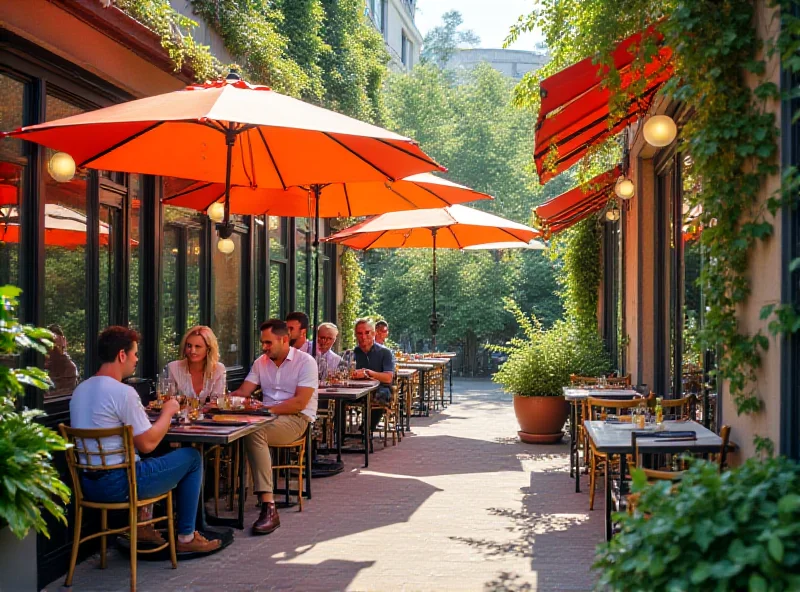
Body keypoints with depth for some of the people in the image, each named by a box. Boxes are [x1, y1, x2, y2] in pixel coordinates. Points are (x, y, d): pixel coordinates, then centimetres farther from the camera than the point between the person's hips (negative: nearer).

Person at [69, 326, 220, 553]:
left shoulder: (80, 390, 8)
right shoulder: (123, 392, -19)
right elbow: (148, 444, -18)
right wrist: (168, 411, -3)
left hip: (88, 484, 9)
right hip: (118, 485, -9)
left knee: (148, 461, 35)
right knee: (192, 457, 6)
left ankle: (140, 524, 29)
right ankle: (186, 537, 14)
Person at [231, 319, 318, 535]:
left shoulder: (305, 361, -4)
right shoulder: (261, 362, 15)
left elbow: (300, 403, -14)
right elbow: (242, 393, 7)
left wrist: (265, 409, -20)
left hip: (297, 419, -5)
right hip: (267, 418, 5)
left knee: (254, 433, -34)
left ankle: (269, 508, -36)